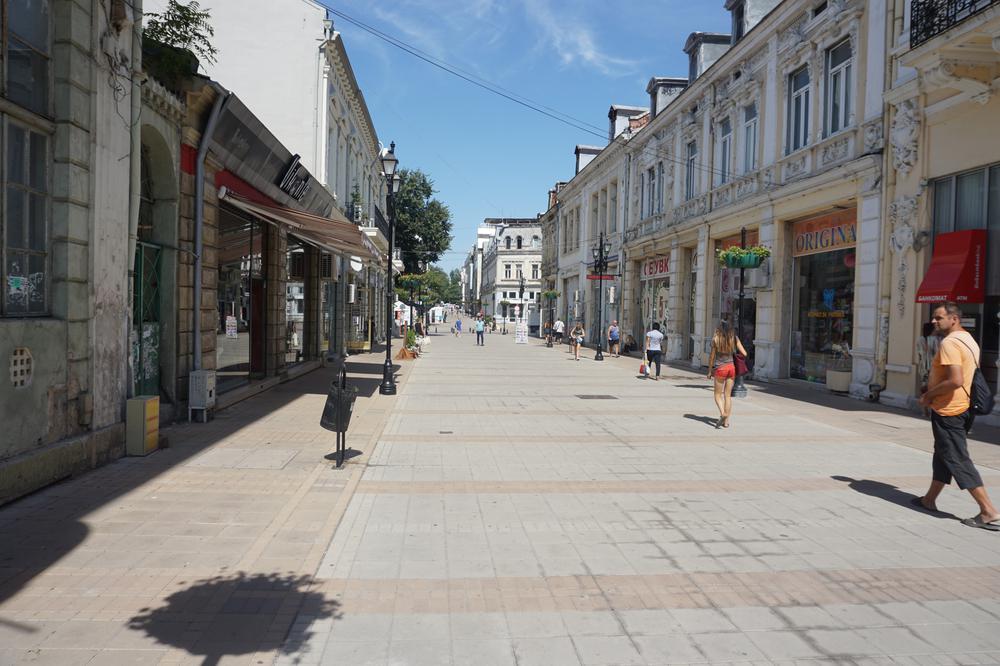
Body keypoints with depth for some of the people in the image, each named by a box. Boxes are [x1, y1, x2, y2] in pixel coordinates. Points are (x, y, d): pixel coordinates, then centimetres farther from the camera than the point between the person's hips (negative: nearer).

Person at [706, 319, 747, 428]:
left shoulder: (716, 339, -6)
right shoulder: (734, 338, 1)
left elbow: (712, 357, -3)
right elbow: (744, 354, -1)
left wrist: (710, 371, 6)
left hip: (720, 368, -3)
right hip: (731, 367, 3)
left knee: (718, 395, 8)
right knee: (728, 395, 11)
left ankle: (723, 413, -16)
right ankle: (726, 421, 13)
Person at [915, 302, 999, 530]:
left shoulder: (949, 343, -20)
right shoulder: (969, 340, 12)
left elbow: (955, 380, -30)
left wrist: (929, 395, -16)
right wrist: (932, 393, 17)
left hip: (947, 411, -10)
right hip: (962, 407, 10)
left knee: (958, 460, -5)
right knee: (943, 454, 18)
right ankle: (930, 499, 30)